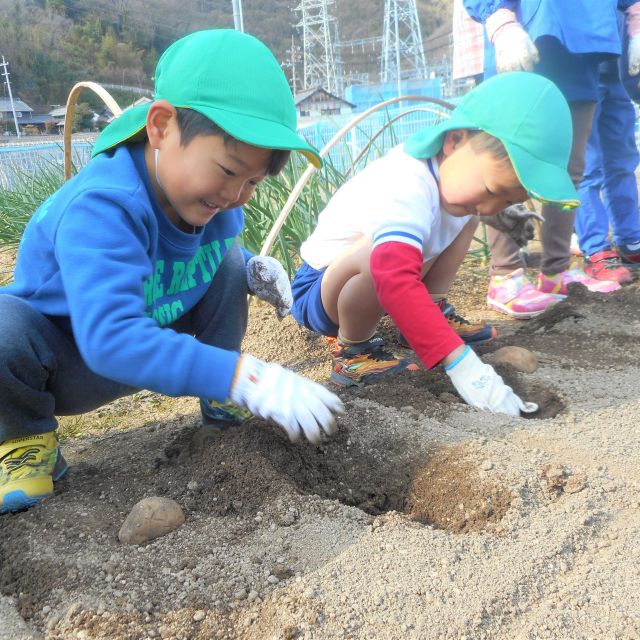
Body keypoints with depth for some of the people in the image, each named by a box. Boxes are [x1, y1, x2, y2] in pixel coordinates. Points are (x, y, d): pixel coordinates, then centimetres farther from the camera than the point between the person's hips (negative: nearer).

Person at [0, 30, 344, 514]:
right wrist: (246, 378, -54)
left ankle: (219, 405, 5)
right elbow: (110, 338, -48)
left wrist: (256, 269, -15)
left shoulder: (212, 197, -15)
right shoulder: (103, 206, -37)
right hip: (66, 360, -5)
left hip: (153, 343, 6)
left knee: (229, 262, -9)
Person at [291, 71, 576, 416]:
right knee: (385, 254, -42)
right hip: (319, 292, -8)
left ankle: (429, 316, 7)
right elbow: (396, 281, -53)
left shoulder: (452, 162, -7)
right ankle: (351, 351, -15)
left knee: (464, 219, 4)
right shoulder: (407, 190, -36)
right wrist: (462, 364, -56)